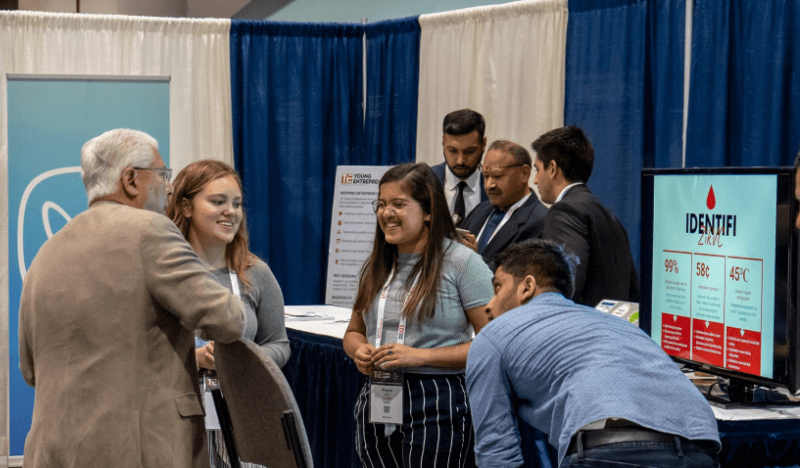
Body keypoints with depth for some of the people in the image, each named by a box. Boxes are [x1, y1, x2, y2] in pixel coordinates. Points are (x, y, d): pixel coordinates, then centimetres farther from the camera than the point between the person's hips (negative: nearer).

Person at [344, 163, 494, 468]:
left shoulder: (462, 263, -6)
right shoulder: (375, 267, 14)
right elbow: (354, 331, 25)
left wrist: (421, 356, -17)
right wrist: (360, 351, 0)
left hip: (437, 406, -6)